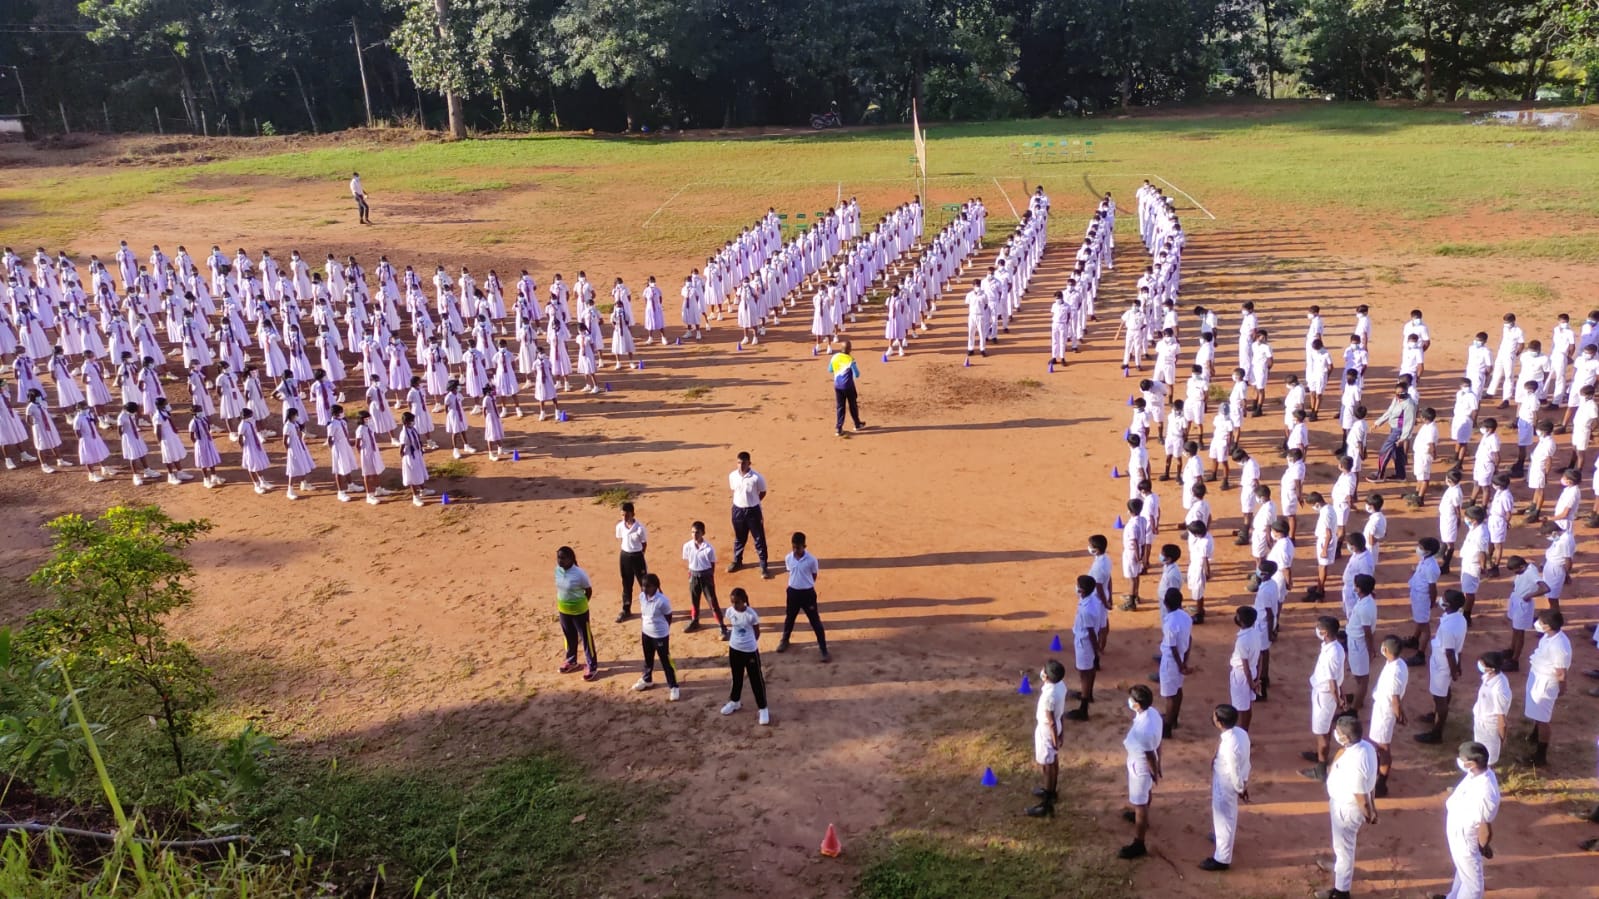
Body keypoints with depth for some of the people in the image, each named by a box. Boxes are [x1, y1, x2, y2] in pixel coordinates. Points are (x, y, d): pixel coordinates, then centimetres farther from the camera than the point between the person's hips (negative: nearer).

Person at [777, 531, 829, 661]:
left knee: (815, 621, 2)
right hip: (793, 592, 4)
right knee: (789, 618, 22)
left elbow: (814, 577, -1)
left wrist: (806, 586, 5)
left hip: (807, 593, -4)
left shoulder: (811, 560, -16)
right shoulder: (788, 558, -5)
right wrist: (796, 584, 7)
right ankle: (785, 640, 48)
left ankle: (824, 650, 9)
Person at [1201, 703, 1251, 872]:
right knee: (1228, 816, 33)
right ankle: (1223, 838, 58)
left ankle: (1222, 859, 29)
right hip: (1228, 784, 8)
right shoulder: (1240, 732, -12)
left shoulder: (1229, 746, -39)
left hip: (1226, 787, -8)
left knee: (1224, 820, 11)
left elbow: (1234, 773, -26)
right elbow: (1245, 762, 1)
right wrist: (1244, 784, 13)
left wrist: (1240, 789, -7)